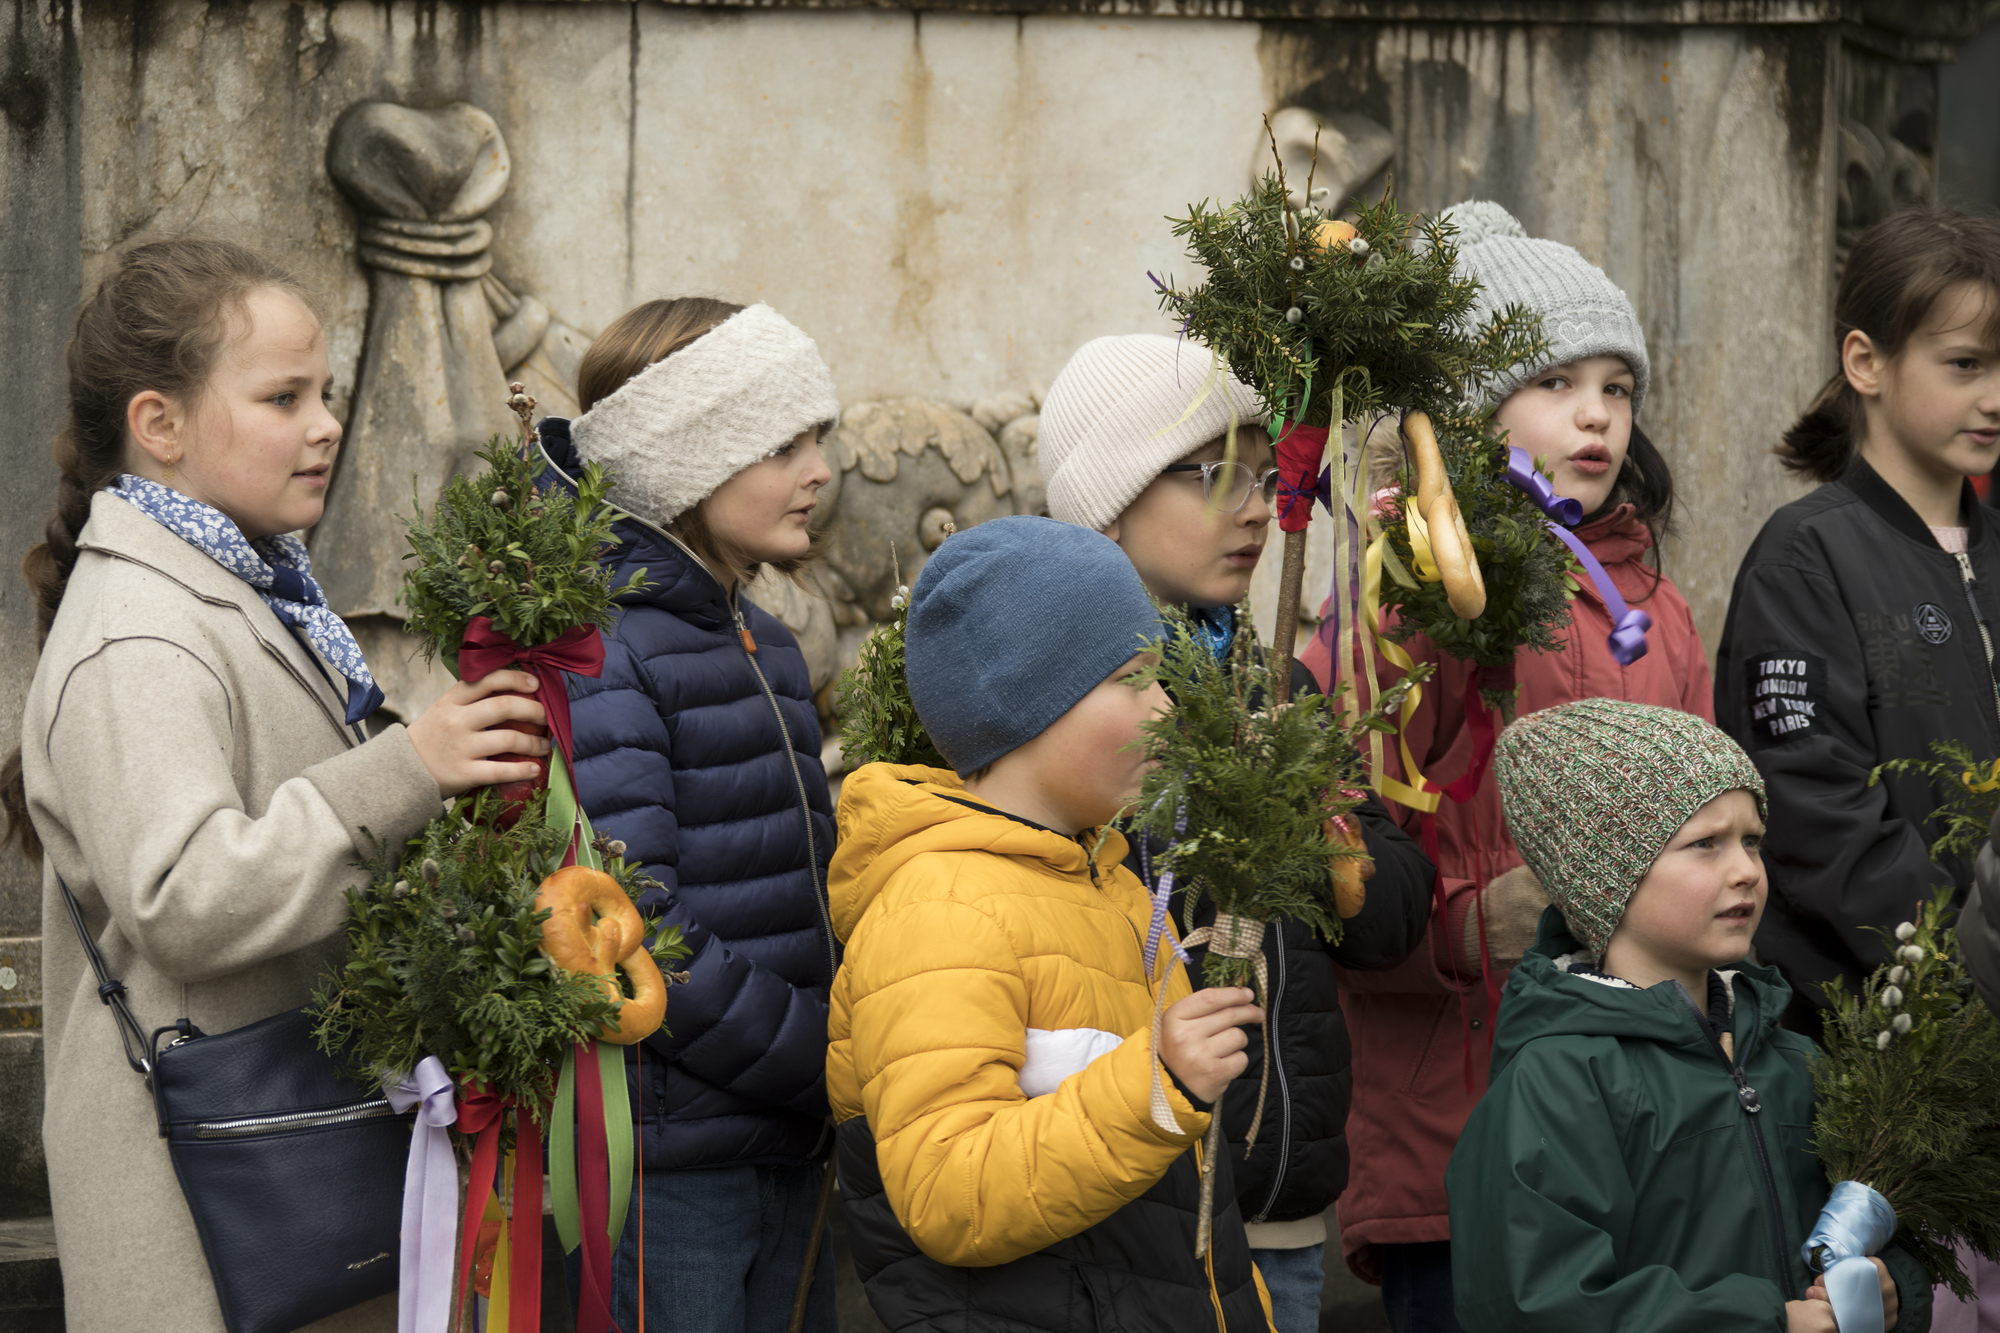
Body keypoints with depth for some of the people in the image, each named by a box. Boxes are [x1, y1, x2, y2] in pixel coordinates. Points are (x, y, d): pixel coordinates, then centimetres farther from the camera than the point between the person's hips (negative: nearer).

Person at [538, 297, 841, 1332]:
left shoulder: (760, 643, 14)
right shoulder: (593, 652, -15)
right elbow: (635, 932, -23)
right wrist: (833, 1064, -17)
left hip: (786, 1146, 8)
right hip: (664, 1159, -8)